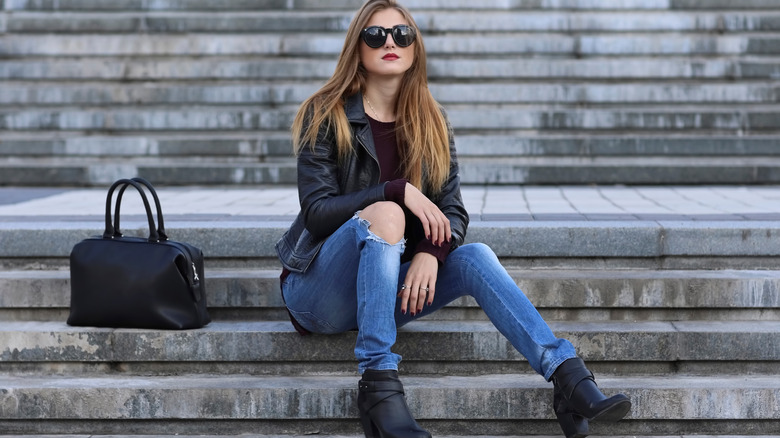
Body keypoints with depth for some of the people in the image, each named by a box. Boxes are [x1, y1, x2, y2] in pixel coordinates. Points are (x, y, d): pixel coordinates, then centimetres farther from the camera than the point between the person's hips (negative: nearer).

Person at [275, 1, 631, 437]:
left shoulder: (431, 122, 6)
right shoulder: (326, 117, -5)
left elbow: (454, 211, -1)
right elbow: (317, 211, -14)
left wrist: (430, 251, -23)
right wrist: (399, 192, -24)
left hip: (388, 288, 4)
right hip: (320, 293, -4)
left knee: (475, 256, -22)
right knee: (385, 214, -32)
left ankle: (572, 384, -31)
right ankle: (379, 386, -35)